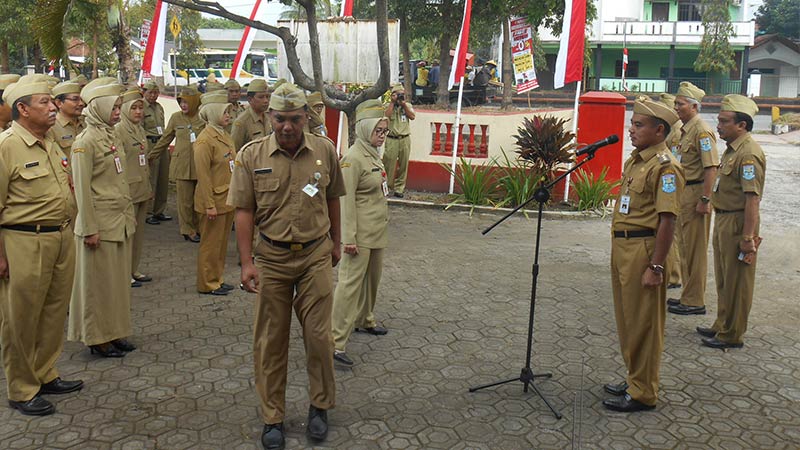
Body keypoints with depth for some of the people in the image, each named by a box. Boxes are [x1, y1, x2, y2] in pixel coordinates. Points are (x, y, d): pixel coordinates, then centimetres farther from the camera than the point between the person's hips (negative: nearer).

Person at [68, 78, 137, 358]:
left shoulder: (112, 137, 11)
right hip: (100, 223, -8)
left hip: (120, 222, 8)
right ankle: (98, 338, 16)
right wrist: (90, 228, -16)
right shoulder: (85, 141, -13)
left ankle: (115, 332, 25)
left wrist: (129, 215, 16)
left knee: (119, 279, 13)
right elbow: (82, 188, -15)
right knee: (98, 282, 4)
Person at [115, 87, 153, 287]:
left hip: (142, 190, 8)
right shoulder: (118, 130, -11)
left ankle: (134, 269, 23)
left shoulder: (140, 130, 14)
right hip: (128, 190, -8)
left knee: (139, 230, 13)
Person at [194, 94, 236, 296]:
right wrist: (209, 205, -20)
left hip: (229, 199, 9)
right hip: (215, 200, -9)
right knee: (211, 243, 2)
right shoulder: (205, 140, -16)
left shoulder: (225, 136, 12)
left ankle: (217, 279, 27)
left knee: (222, 241, 16)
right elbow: (203, 175, -18)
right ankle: (207, 284, 14)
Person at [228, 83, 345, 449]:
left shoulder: (325, 150, -2)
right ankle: (272, 418, 23)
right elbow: (244, 211, -5)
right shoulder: (251, 155, -7)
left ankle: (320, 406, 28)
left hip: (316, 255, 1)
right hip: (271, 257, 0)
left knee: (319, 335, 5)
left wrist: (335, 241, 18)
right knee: (270, 340, 8)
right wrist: (247, 262, -10)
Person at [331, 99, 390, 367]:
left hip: (377, 231, 10)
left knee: (372, 277, 22)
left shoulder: (373, 154, 12)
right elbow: (346, 200, -20)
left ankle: (364, 319, 42)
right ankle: (335, 343, -8)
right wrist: (349, 237, -22)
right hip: (361, 234, -9)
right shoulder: (353, 158, -17)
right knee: (351, 283, -10)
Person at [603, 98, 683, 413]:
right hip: (622, 247, 10)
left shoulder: (665, 166, -16)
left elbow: (667, 220, -20)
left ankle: (643, 394, 12)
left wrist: (655, 267, -22)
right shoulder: (635, 160, 14)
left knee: (642, 324, 0)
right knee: (627, 319, 18)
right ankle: (634, 380, 33)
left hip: (644, 249, -9)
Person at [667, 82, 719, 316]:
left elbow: (711, 167, -22)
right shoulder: (685, 129, 15)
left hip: (696, 193, -10)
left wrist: (704, 199, -25)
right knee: (686, 247, 16)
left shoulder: (701, 130, -15)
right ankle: (688, 295, 26)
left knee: (695, 249, -3)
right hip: (684, 192, 10)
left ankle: (694, 301, 6)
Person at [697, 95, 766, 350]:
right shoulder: (733, 149, 12)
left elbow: (752, 199, -24)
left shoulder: (749, 154, -20)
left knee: (736, 283, 1)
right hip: (724, 220, 10)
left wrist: (748, 237, -25)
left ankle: (732, 336, 12)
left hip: (738, 223, -10)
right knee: (724, 280, 20)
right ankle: (723, 326, 33)